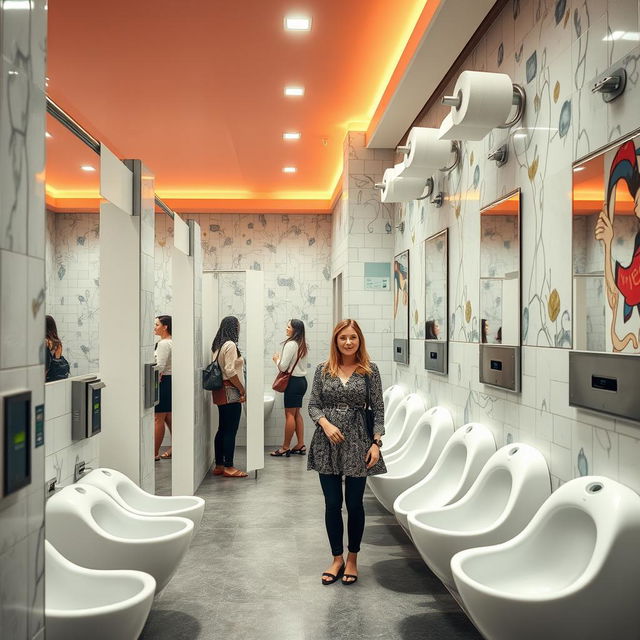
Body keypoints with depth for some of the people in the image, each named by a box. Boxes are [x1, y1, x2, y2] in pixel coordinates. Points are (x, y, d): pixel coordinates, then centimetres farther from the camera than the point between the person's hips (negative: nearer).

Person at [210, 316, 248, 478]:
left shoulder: (218, 345, 14)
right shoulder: (230, 345, -14)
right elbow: (230, 371, -19)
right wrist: (243, 390, -13)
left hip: (220, 392, 9)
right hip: (230, 392, -9)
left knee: (222, 429, 13)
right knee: (231, 431, -4)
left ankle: (219, 466, 18)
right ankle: (229, 467, 1)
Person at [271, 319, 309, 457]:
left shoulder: (290, 344, -16)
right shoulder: (303, 345, 12)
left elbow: (283, 367, -17)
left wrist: (277, 359, 1)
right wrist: (281, 359, 13)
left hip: (294, 382, -9)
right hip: (302, 380, 9)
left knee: (289, 414, -4)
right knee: (296, 413, 13)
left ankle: (285, 447, 1)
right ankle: (300, 445, 15)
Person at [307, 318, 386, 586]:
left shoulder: (369, 370, -1)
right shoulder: (323, 370, 4)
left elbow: (378, 409, -1)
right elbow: (313, 405, 5)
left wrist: (376, 443, -9)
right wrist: (326, 424, -14)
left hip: (357, 443, -1)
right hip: (327, 444, 2)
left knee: (355, 504, 7)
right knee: (332, 504, 8)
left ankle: (352, 559, 26)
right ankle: (337, 559, 24)